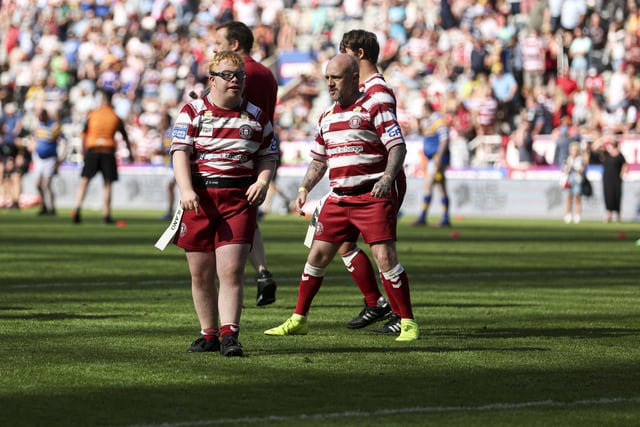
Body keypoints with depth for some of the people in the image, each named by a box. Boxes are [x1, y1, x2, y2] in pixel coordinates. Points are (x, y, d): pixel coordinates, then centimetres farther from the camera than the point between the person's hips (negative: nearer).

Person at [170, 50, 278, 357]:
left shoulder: (256, 116, 10)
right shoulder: (192, 112, 4)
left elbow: (268, 156, 18)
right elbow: (180, 152, -6)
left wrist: (262, 181, -3)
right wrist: (186, 190, -21)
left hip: (240, 199, 0)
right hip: (199, 198, 0)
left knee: (231, 271, -12)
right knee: (200, 273, 6)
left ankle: (229, 335, -15)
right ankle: (208, 334, 19)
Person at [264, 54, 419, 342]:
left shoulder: (373, 108, -5)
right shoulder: (326, 117, 16)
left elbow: (398, 146, -11)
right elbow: (319, 160, 25)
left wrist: (387, 178, -27)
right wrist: (304, 190, 11)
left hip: (373, 197, -6)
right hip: (338, 198, 6)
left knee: (385, 258, -13)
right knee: (317, 255, 6)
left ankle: (407, 322, -5)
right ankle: (299, 320, 17)